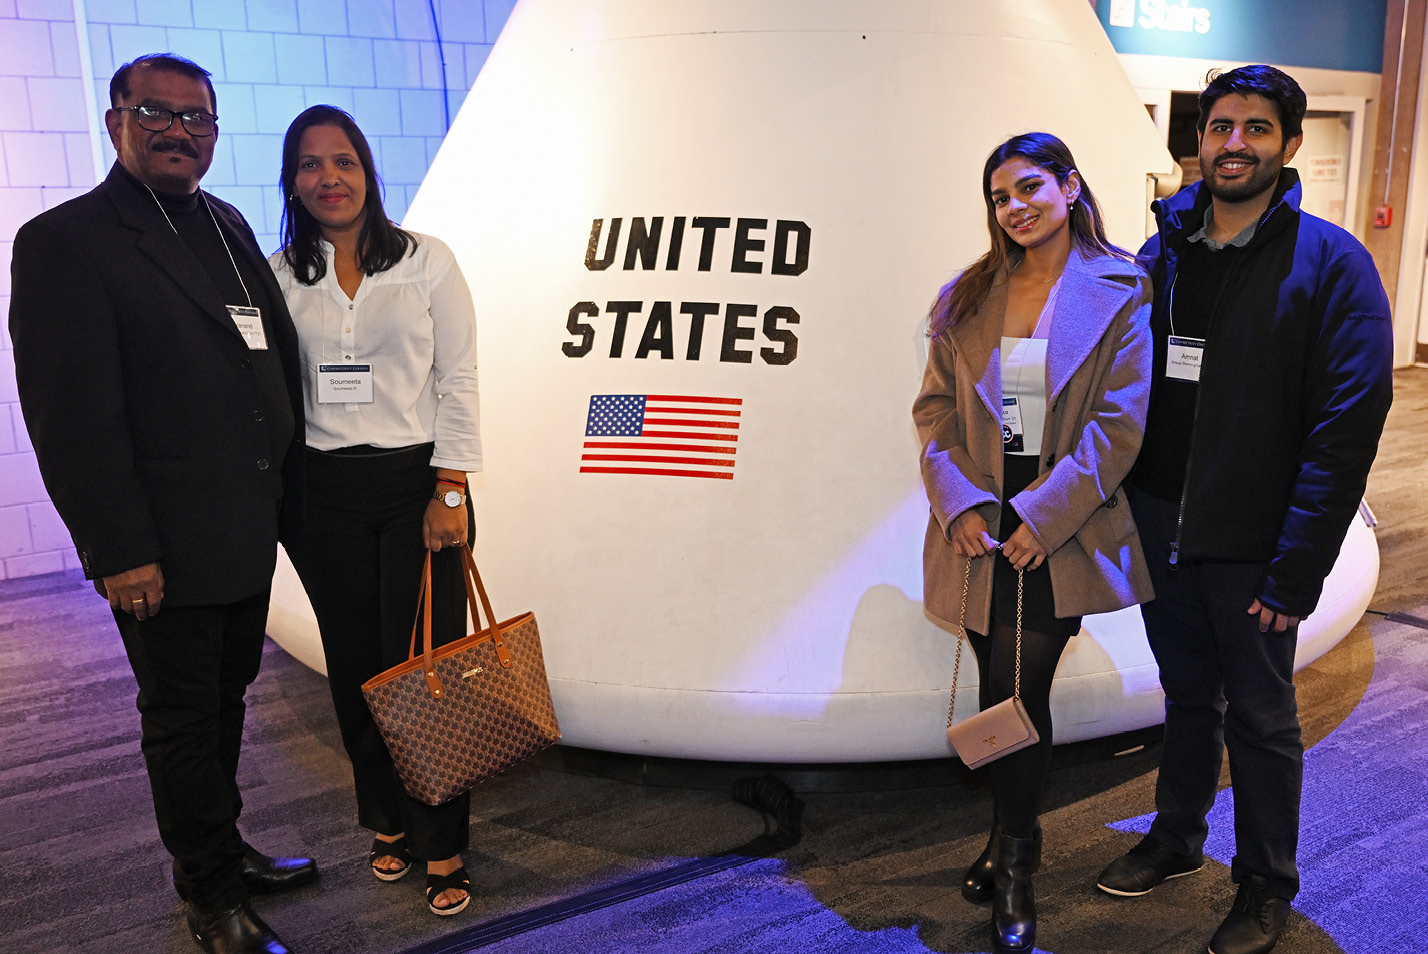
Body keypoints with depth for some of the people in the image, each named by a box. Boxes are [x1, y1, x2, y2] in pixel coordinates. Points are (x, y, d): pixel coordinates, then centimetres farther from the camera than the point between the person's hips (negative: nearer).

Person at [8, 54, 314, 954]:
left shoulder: (229, 226, 12)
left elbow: (280, 363, 15)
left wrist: (290, 498, 11)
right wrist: (118, 550, -18)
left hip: (250, 531, 7)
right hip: (167, 546, -7)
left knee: (225, 698, 20)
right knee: (183, 717, 8)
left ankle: (224, 845, 39)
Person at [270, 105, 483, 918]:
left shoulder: (426, 261, -1)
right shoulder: (279, 275, 5)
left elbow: (458, 382, -3)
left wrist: (449, 493, -9)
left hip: (416, 482, -2)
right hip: (325, 495, 3)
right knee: (357, 664, 10)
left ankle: (442, 846, 11)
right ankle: (388, 820, 29)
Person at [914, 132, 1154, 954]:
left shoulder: (1121, 293, -2)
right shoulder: (968, 298, 9)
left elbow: (1120, 422, -8)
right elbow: (935, 408, 6)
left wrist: (1043, 515, -13)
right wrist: (959, 502, -9)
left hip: (1061, 531, -3)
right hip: (982, 528, 4)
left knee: (1020, 692, -3)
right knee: (1003, 692, 11)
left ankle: (1015, 861, 17)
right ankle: (1013, 838, 31)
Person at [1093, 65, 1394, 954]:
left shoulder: (1331, 263, -10)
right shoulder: (1162, 253, 5)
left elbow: (1347, 428, -14)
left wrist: (1296, 571, -18)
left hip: (1250, 545, -4)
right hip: (1159, 528, 4)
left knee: (1261, 718, 11)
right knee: (1188, 696, 21)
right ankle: (1176, 839, 40)